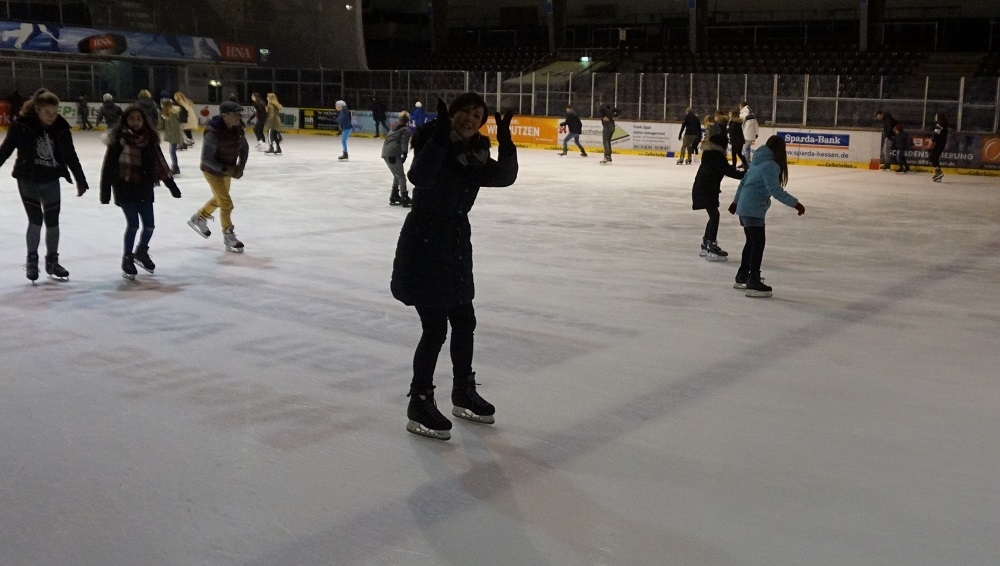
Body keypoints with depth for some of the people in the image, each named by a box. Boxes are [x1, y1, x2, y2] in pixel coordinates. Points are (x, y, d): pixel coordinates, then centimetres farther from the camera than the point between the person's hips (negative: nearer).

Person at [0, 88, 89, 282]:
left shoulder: (61, 127, -7)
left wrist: (81, 180, 9)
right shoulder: (22, 124, -16)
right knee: (36, 220, -3)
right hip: (28, 179, -3)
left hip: (51, 180, 3)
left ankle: (52, 261, 22)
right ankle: (32, 261, 16)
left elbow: (71, 156, 3)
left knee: (52, 221, 7)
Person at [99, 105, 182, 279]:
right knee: (133, 224, -5)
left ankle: (141, 252, 35)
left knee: (149, 225, 7)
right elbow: (108, 165, -9)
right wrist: (105, 191, -12)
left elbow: (160, 163, 7)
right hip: (125, 188, -4)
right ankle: (127, 259, 14)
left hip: (145, 188, 4)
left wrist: (171, 184, 9)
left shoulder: (149, 138, 2)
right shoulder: (118, 139, -10)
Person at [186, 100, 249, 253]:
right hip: (213, 171, -8)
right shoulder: (213, 133, -32)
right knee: (226, 203, -5)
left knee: (219, 199, 26)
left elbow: (244, 147, 4)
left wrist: (240, 166, -9)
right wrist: (225, 169, -30)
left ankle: (199, 218, 48)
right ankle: (229, 237, 10)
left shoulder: (237, 129, -11)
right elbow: (206, 158, -28)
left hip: (228, 170, 8)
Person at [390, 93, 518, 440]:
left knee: (464, 320, 17)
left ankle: (464, 392, 35)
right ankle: (419, 405, 9)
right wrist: (440, 136, -39)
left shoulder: (475, 152, 5)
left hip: (456, 241, 8)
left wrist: (505, 141, -17)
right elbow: (419, 176, -32)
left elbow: (504, 177, -5)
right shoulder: (433, 141, -14)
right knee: (435, 327, -5)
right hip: (423, 241, -8)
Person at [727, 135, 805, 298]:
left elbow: (744, 182, 21)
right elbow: (775, 190, -24)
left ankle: (742, 277, 28)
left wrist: (736, 201, 32)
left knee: (752, 242, 19)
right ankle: (753, 282, -7)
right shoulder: (771, 165, -16)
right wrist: (795, 204, -22)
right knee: (758, 243, -6)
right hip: (753, 210, -10)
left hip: (744, 207, 10)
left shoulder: (758, 161, 12)